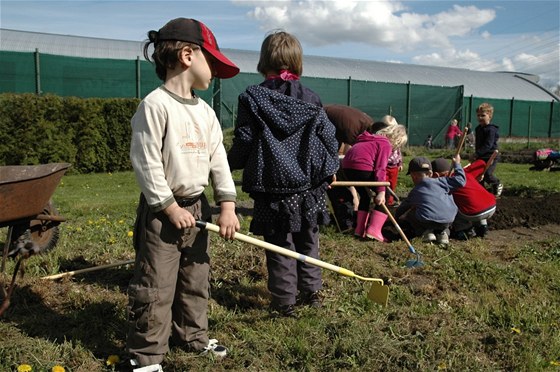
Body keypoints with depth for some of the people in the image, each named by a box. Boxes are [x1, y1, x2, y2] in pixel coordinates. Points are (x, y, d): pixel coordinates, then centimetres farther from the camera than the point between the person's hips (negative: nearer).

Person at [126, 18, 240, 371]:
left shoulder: (205, 111, 9)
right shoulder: (155, 105, -15)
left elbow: (218, 159, 7)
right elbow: (146, 161, -18)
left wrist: (227, 204, -1)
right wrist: (170, 207, -16)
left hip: (197, 207, 8)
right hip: (162, 211, -7)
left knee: (196, 281, 18)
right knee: (155, 288, 1)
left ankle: (193, 335, 36)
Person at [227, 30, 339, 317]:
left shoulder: (252, 98, -7)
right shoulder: (311, 99, 1)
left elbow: (243, 142, -7)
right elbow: (329, 137, 3)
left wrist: (230, 164, 13)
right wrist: (330, 169, 20)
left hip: (273, 189, -3)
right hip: (309, 186, 3)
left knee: (280, 246, 7)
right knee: (307, 242, 19)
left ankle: (284, 302, 15)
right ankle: (311, 291, 30)